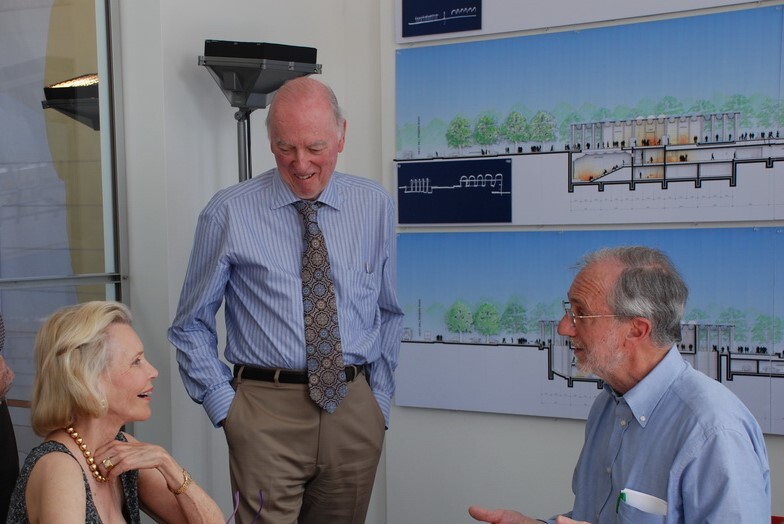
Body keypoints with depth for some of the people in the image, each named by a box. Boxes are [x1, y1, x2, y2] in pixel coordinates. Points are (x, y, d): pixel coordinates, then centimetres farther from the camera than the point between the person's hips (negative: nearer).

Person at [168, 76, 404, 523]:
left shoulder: (376, 206, 3)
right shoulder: (229, 213, -4)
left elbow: (389, 314, 11)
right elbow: (192, 326, 4)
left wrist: (380, 401, 7)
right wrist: (223, 404, -4)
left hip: (355, 410, 3)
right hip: (266, 410, -2)